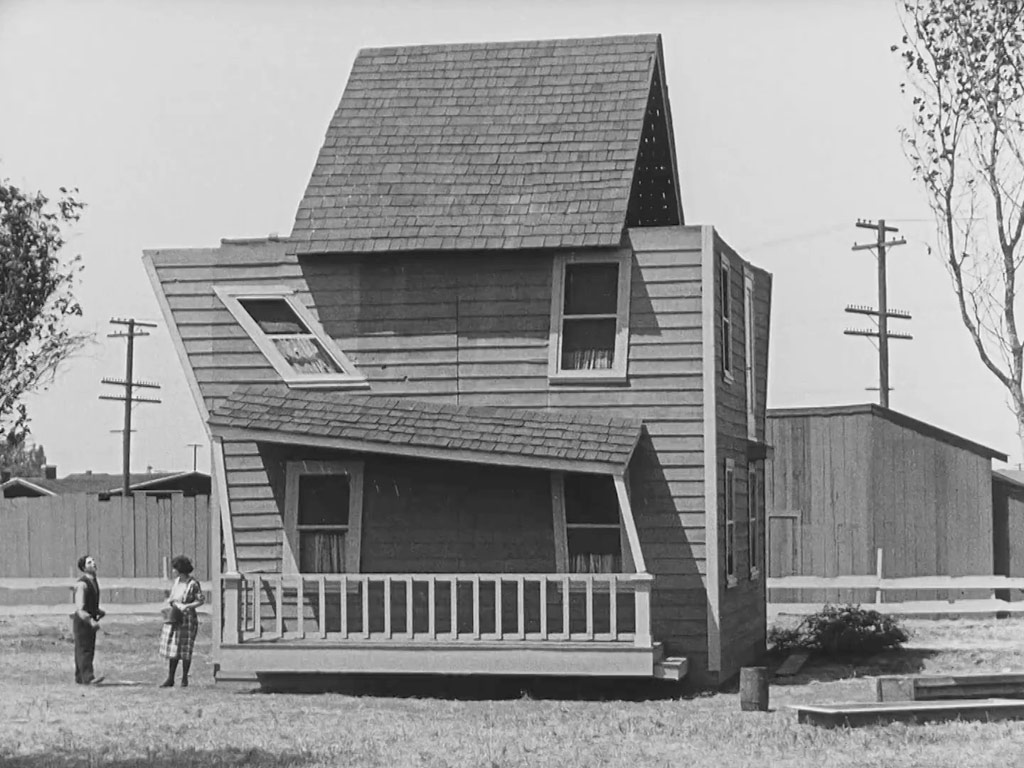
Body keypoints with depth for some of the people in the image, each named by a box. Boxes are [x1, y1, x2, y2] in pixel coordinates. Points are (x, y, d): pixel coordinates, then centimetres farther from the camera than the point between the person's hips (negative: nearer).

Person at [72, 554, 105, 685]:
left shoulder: (94, 581, 12)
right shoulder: (82, 584, -17)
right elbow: (80, 608, -25)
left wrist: (100, 612, 9)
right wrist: (91, 621, -37)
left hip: (90, 621, 9)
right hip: (82, 621, -9)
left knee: (88, 650, 11)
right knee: (84, 650, -12)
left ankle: (79, 678, 18)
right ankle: (88, 677, -19)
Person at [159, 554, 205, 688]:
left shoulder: (193, 584, -13)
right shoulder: (176, 581, 7)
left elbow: (201, 600, -11)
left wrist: (187, 606, -22)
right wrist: (170, 601, -1)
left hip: (187, 620, -6)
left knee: (185, 651, 3)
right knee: (172, 649, 6)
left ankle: (184, 679, 17)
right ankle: (170, 679, 10)